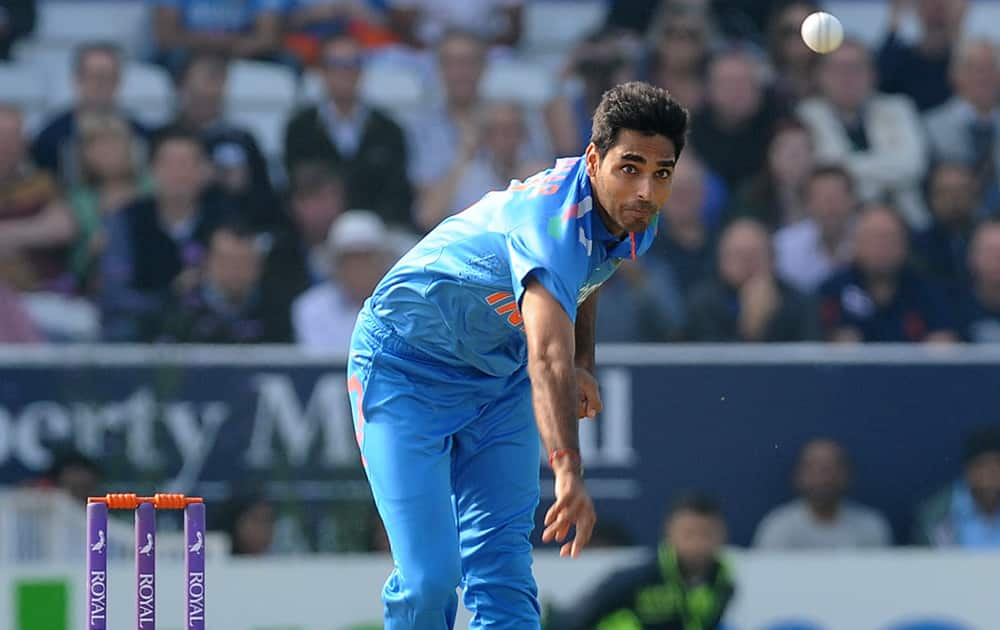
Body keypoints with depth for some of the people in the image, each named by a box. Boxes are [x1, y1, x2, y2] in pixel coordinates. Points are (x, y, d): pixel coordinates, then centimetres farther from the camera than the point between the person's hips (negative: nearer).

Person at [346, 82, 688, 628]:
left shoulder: (635, 220, -9)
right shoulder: (556, 219, -37)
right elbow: (546, 357, -52)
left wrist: (581, 364, 0)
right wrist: (569, 472, -65)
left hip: (502, 376, 7)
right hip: (405, 368, -7)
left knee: (502, 568, -8)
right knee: (429, 581, -16)